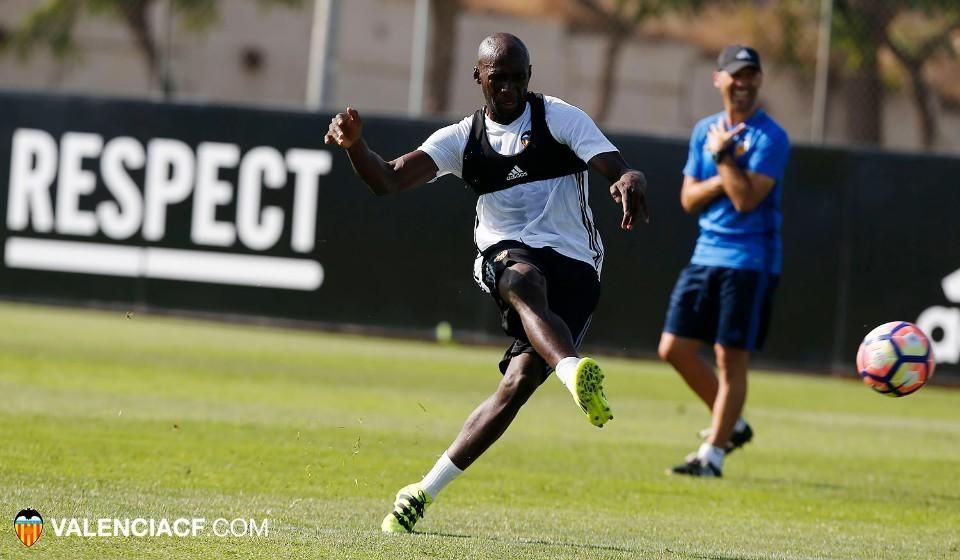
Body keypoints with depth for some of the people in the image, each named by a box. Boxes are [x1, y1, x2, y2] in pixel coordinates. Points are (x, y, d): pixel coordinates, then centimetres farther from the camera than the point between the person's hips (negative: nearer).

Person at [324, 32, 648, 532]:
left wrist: (631, 182, -35)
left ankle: (425, 491, -6)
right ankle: (574, 371, -65)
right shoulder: (461, 139, 9)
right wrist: (354, 145, -23)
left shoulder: (560, 119, 3)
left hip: (574, 269, -1)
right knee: (524, 281, -39)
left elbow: (616, 168, -9)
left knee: (519, 383, -14)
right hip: (506, 256, 1)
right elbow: (387, 181, -2)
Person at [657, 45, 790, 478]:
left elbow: (747, 199, -19)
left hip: (749, 261, -7)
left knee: (730, 359, -5)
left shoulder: (770, 137, -9)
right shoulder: (705, 131, 11)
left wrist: (722, 155, -13)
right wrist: (724, 178, -9)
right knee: (675, 348, 4)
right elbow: (688, 198, 7)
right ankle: (731, 424, 22)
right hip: (705, 256, 7)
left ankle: (712, 454, 1)